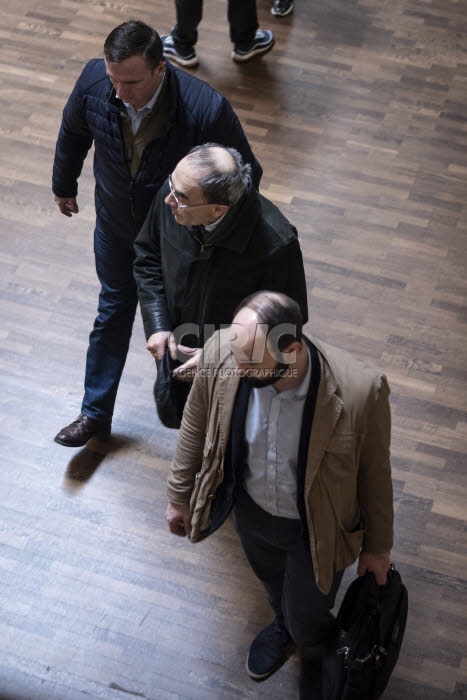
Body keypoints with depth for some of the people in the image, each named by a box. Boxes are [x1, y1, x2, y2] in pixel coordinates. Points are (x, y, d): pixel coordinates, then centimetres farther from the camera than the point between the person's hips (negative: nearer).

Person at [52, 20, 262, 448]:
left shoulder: (207, 110, -38)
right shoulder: (94, 81, -27)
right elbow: (73, 133, -2)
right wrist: (64, 185, 14)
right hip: (116, 224, 3)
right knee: (113, 312, 21)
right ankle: (95, 413, 39)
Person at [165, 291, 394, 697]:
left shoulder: (359, 393, -37)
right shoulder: (222, 355, -29)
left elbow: (374, 474, -17)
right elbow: (196, 428, -8)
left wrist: (378, 547, -2)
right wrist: (179, 495, 6)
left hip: (315, 529, -3)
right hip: (251, 510, 3)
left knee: (307, 622, 22)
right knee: (273, 584, 34)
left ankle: (320, 658, 59)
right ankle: (284, 624, 70)